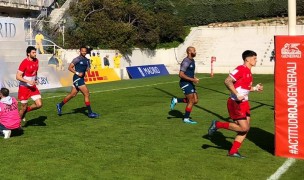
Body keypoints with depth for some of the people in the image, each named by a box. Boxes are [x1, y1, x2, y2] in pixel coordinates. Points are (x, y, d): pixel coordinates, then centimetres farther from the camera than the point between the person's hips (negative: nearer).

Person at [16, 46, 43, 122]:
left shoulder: (36, 61, 3)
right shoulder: (24, 63, -19)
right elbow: (18, 77, -21)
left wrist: (35, 79, 9)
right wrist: (29, 81, -26)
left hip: (33, 87, 6)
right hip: (24, 87, -6)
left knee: (39, 104, -5)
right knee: (23, 107, 2)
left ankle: (25, 111, 21)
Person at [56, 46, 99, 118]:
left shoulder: (87, 60, 14)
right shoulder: (77, 59, -9)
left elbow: (87, 68, 24)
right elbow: (70, 67, -9)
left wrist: (88, 69, 0)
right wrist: (77, 73, -19)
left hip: (81, 78, 8)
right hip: (77, 78, -8)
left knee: (72, 95, 15)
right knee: (87, 94, -10)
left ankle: (60, 105, 31)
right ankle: (90, 113, -5)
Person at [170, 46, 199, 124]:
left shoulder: (192, 61, 14)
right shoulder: (186, 61, -16)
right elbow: (181, 74, -21)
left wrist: (195, 78, 9)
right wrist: (192, 79, -22)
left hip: (190, 83, 9)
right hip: (185, 83, -9)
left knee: (195, 100, 6)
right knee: (191, 101, -6)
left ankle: (176, 100, 15)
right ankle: (186, 119, 7)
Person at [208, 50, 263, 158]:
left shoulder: (248, 72, 14)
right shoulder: (241, 69, -15)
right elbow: (227, 81, -23)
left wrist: (255, 88, 12)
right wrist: (237, 94, -26)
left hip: (244, 103, 9)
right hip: (235, 103, -9)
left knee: (246, 128, 6)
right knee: (244, 128, -10)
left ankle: (233, 151, 13)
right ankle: (217, 125, 3)